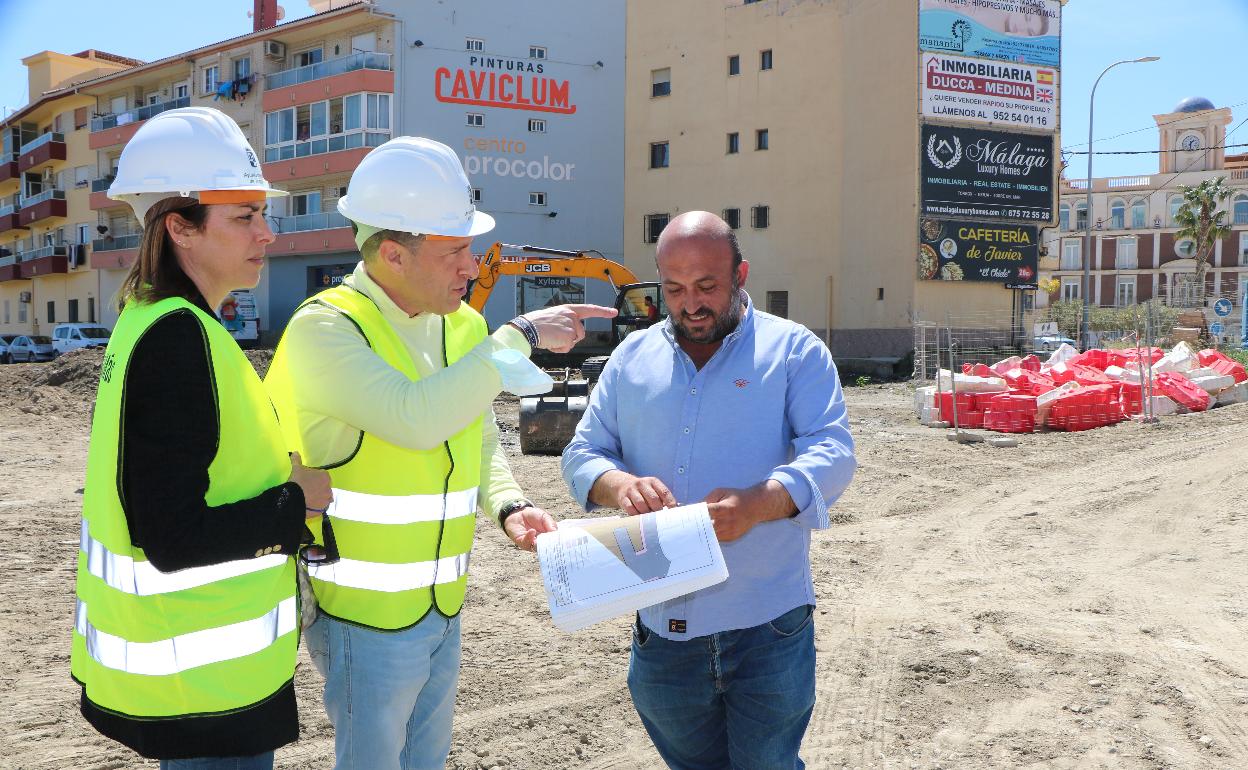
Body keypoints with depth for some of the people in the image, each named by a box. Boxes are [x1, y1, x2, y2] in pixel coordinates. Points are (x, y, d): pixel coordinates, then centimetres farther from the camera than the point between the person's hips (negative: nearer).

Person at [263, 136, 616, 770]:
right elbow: (417, 419, -34)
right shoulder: (324, 328, -19)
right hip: (365, 619, -7)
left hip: (442, 607, 7)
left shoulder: (463, 325, 4)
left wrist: (508, 506, -5)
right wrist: (521, 337, -27)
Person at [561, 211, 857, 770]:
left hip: (767, 624, -3)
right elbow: (582, 454, 8)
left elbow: (832, 453, -11)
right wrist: (620, 485, -17)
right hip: (661, 625, 4)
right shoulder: (632, 357, 9)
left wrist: (758, 504, -31)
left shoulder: (794, 350, -2)